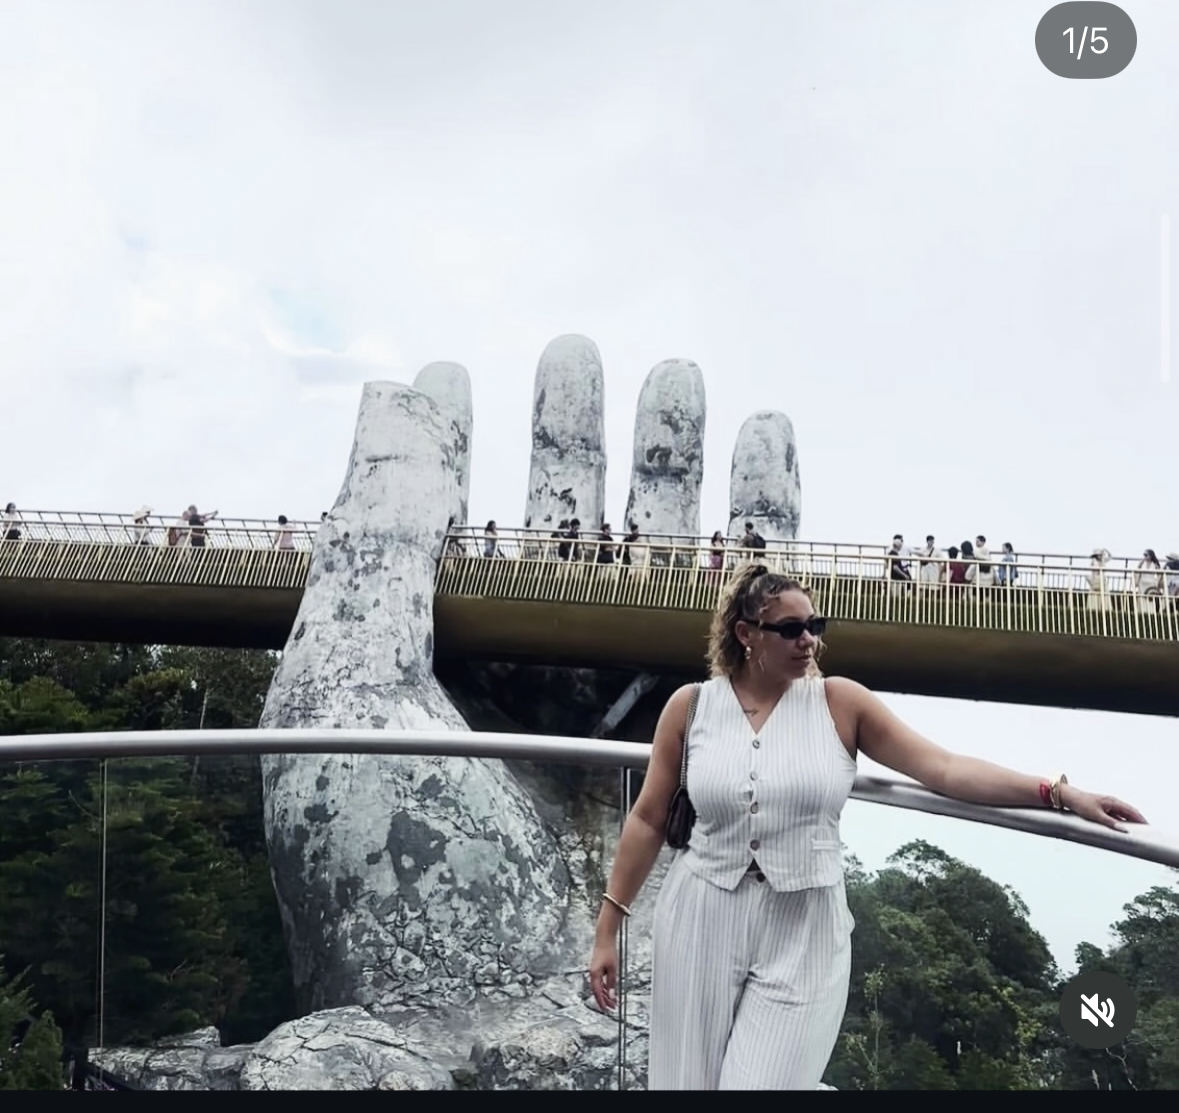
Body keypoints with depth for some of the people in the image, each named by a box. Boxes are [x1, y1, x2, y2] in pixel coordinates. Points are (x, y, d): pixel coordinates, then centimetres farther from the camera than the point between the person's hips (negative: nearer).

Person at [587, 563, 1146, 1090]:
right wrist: (609, 923, 3)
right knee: (690, 1079, 12)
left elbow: (944, 769, -5)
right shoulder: (690, 706, -3)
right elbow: (648, 819, 2)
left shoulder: (839, 702, -3)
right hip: (701, 923, 1)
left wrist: (1059, 793, -13)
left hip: (804, 935, 0)